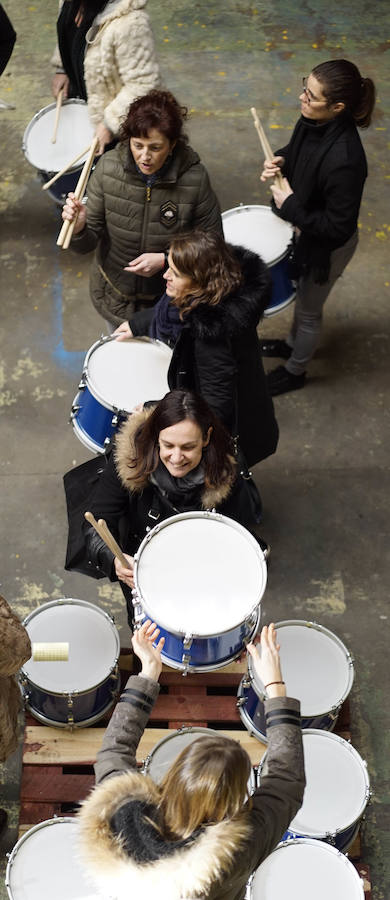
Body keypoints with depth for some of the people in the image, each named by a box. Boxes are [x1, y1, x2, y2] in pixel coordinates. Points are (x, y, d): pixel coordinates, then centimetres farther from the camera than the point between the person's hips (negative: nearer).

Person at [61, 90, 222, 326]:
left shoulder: (194, 178, -23)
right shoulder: (109, 167, -19)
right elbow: (88, 244, -14)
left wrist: (165, 260, -26)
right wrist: (79, 228, -36)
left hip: (170, 298, -2)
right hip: (115, 295, 2)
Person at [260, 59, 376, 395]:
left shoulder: (344, 160, -41)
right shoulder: (313, 121, -17)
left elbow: (338, 228, -32)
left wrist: (291, 207, -27)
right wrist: (280, 161, -13)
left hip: (326, 245, -8)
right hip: (304, 228, 8)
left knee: (309, 309, 19)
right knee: (301, 292, 32)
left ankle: (295, 370, 46)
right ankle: (293, 343, 61)